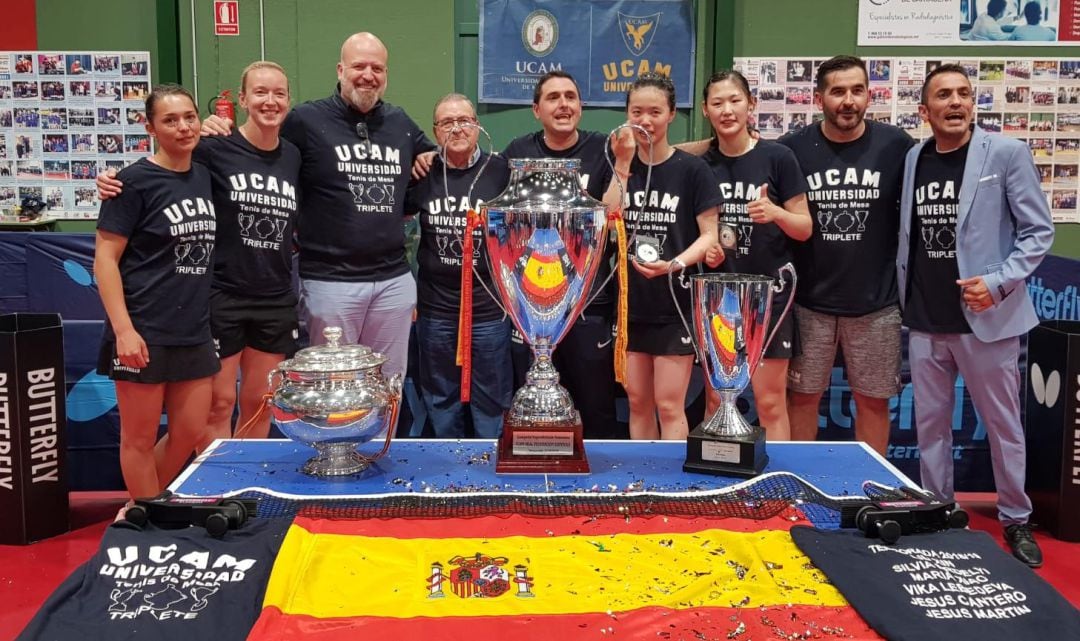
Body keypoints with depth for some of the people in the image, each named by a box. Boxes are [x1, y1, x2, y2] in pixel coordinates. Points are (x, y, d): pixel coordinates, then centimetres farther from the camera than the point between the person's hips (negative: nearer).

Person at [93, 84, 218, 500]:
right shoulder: (135, 181, -9)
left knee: (190, 434, 13)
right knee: (140, 438, 6)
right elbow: (104, 259, -11)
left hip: (195, 332, 7)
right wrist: (123, 329, -17)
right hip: (145, 333, -6)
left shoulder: (206, 177, 8)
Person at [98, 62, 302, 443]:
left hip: (276, 300, 5)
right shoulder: (214, 149, -10)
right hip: (221, 295, -4)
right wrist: (115, 184, -20)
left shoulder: (293, 157, 5)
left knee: (259, 403, 13)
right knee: (219, 402, 2)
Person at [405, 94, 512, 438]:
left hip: (490, 309, -2)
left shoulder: (501, 171, -6)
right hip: (435, 310, 3)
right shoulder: (423, 175, 1)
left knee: (491, 406, 7)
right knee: (441, 404, 16)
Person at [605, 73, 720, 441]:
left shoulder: (692, 169, -5)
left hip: (677, 305, -4)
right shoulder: (619, 167, 7)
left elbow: (710, 234, -6)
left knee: (669, 407, -2)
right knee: (638, 404, 12)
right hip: (630, 304, 4)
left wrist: (674, 265, -22)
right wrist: (623, 165, -11)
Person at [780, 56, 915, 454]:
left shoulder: (897, 146, -5)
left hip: (876, 303, 0)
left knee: (873, 400, 11)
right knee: (802, 396, 10)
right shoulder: (792, 149, -5)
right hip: (809, 302, 0)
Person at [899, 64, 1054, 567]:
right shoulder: (913, 159, 6)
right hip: (926, 322, 4)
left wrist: (998, 282, -16)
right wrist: (906, 297, 6)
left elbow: (1038, 231, -6)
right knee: (930, 423, 11)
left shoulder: (1006, 154, -6)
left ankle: (1016, 520, 23)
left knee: (1003, 426, 8)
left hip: (985, 318, -4)